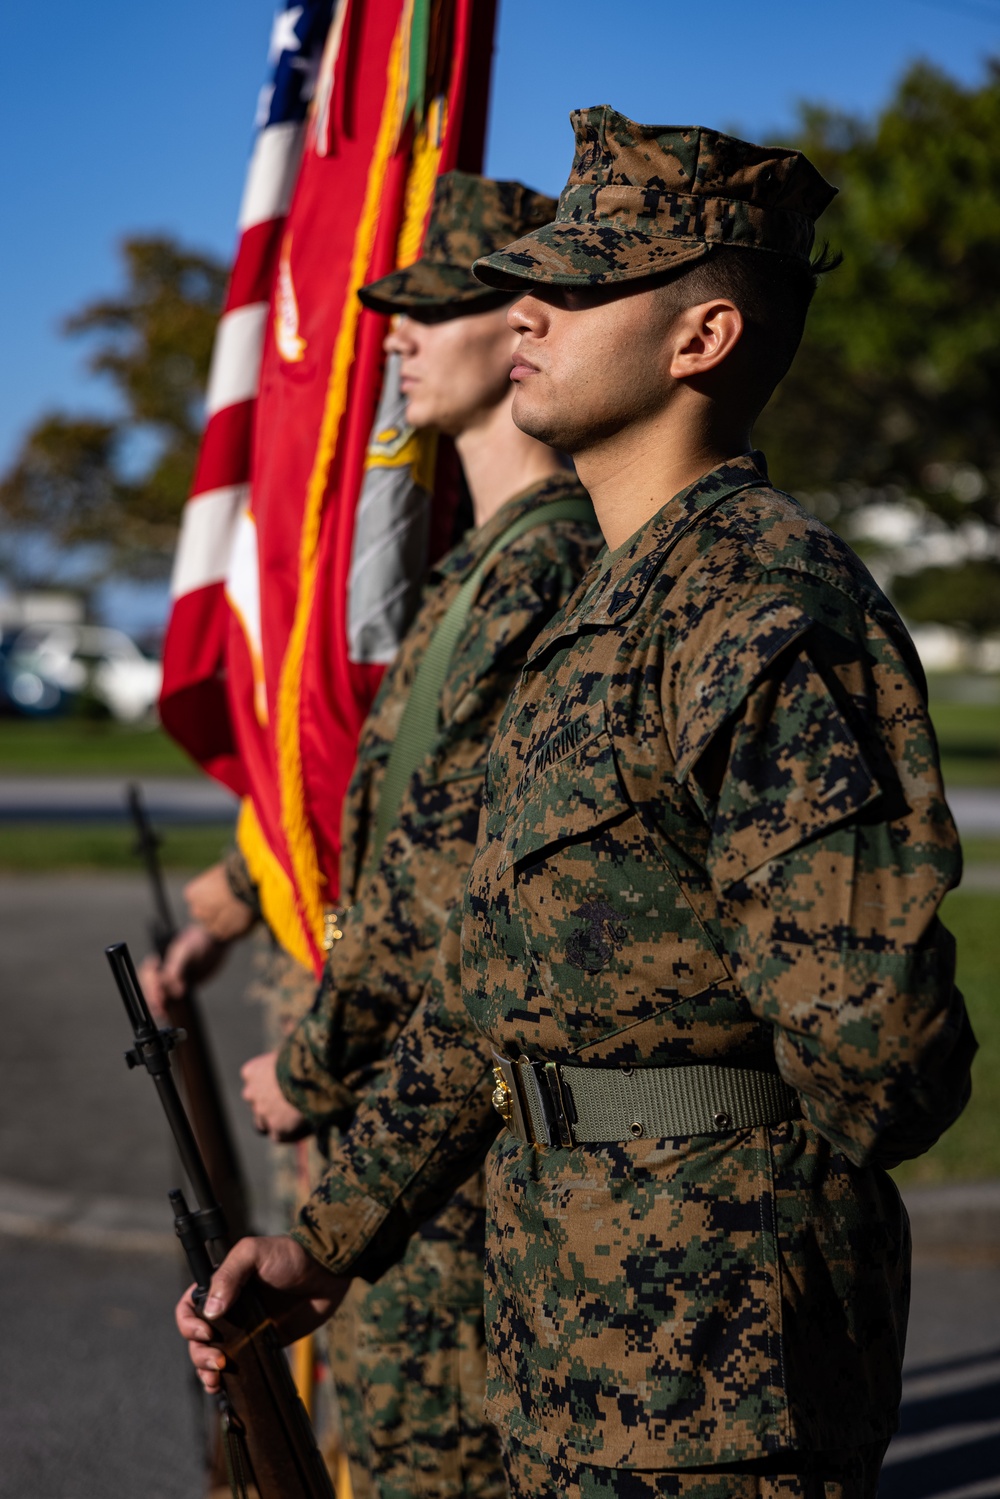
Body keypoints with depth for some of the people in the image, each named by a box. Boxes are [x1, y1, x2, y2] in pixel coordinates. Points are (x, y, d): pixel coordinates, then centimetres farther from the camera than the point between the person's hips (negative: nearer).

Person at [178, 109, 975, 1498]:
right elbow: (490, 972, 17)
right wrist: (328, 1238, 15)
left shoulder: (765, 600, -19)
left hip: (706, 1359, -9)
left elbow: (870, 1029, -27)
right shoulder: (602, 612, 13)